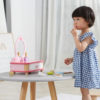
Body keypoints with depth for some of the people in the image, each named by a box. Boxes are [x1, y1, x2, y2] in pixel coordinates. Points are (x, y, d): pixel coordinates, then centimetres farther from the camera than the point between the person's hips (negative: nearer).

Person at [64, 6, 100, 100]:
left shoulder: (89, 36, -15)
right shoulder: (81, 35, 14)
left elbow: (81, 48, -28)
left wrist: (75, 36, -25)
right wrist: (72, 59, 16)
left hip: (86, 68, -9)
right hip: (81, 68, 9)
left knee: (85, 91, -6)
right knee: (83, 91, 13)